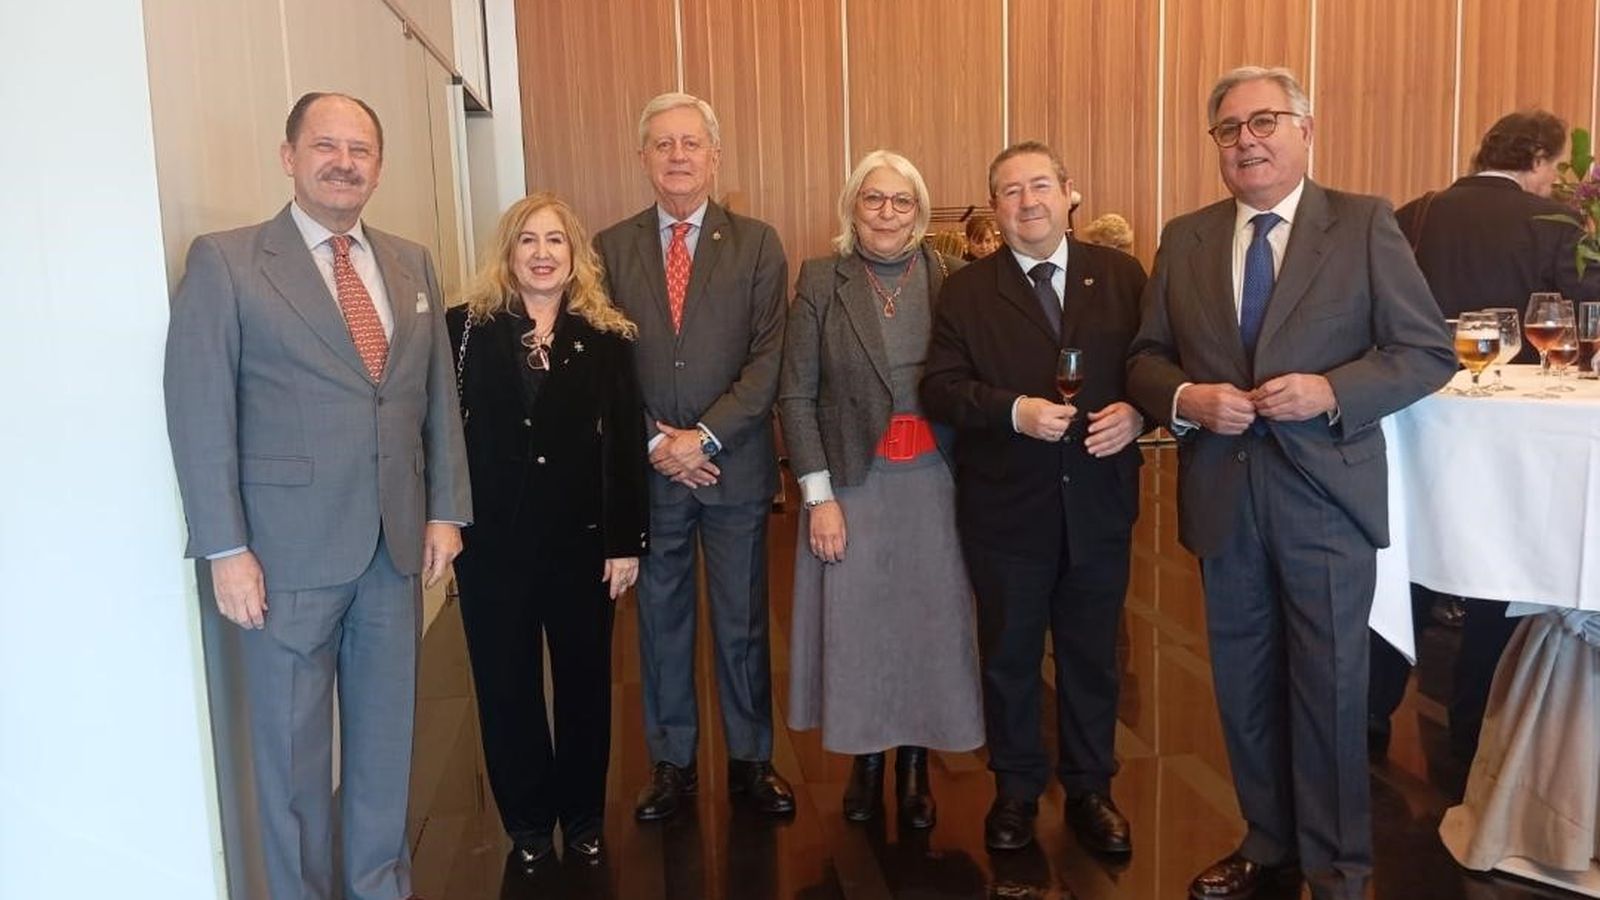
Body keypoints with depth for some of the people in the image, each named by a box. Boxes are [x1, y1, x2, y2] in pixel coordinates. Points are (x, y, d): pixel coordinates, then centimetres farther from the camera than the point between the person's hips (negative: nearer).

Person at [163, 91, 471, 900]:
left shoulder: (412, 265, 10)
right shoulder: (225, 261, -4)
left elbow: (438, 396, 10)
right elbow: (200, 414, -8)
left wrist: (446, 510, 5)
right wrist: (226, 549, -11)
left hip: (397, 544, 4)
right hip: (289, 549, -4)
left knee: (387, 731, 15)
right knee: (293, 742, 9)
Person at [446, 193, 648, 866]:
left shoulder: (606, 337, 0)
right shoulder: (466, 328, 0)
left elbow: (626, 445, -1)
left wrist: (626, 540, -4)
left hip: (581, 537, 0)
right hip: (492, 539, 0)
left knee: (584, 681, 11)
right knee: (506, 685, 11)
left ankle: (582, 817, 30)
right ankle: (528, 821, 29)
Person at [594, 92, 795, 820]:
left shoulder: (757, 244, 1)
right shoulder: (610, 248, 4)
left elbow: (768, 357, -6)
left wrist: (704, 437, -14)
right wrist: (654, 443, -10)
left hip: (734, 465, -1)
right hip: (646, 469, 1)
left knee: (742, 622, 10)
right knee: (661, 619, 12)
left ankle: (751, 759, 26)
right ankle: (672, 762, 27)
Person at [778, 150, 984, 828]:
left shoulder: (950, 278, 1)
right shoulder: (820, 280, -1)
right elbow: (795, 395, -2)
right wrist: (819, 495, -7)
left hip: (933, 480, 1)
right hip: (852, 482, 0)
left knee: (929, 621, 9)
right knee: (855, 624, 8)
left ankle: (915, 762, 28)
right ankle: (866, 758, 29)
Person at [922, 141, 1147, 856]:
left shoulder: (1121, 277, 3)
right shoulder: (966, 292, -1)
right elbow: (939, 389, -8)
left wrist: (1136, 410, -17)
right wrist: (1013, 411, -22)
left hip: (1098, 504, 1)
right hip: (1005, 508, -1)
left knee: (1092, 655, 14)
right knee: (1009, 656, 13)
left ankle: (1090, 790, 33)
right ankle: (1016, 790, 32)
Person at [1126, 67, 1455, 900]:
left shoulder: (1364, 224, -2)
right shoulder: (1184, 239, 7)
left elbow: (1428, 350, -4)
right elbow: (1146, 359, 8)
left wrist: (1332, 391, -19)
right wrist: (1186, 398, -13)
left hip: (1323, 494, -3)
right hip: (1223, 496, 3)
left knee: (1330, 688, 7)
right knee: (1243, 684, 15)